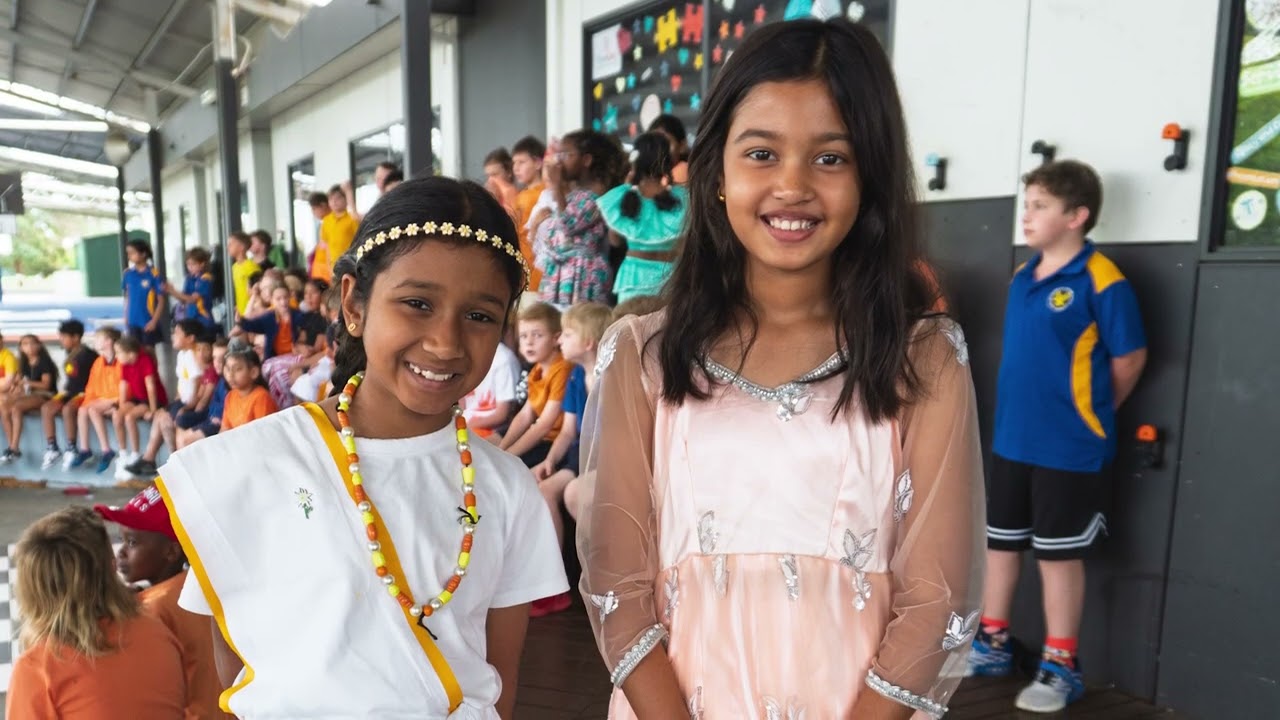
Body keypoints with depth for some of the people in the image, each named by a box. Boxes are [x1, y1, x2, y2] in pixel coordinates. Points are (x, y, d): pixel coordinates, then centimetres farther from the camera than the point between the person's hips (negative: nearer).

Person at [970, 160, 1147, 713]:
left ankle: (1061, 666, 23)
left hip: (1069, 449, -7)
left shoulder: (1101, 281, -15)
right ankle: (992, 643, 34)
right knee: (1001, 541, 16)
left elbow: (1129, 360, -9)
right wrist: (1026, 410, 13)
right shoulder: (1022, 277, 5)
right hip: (1012, 441, 7)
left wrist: (1090, 413, 2)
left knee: (1059, 555, 5)